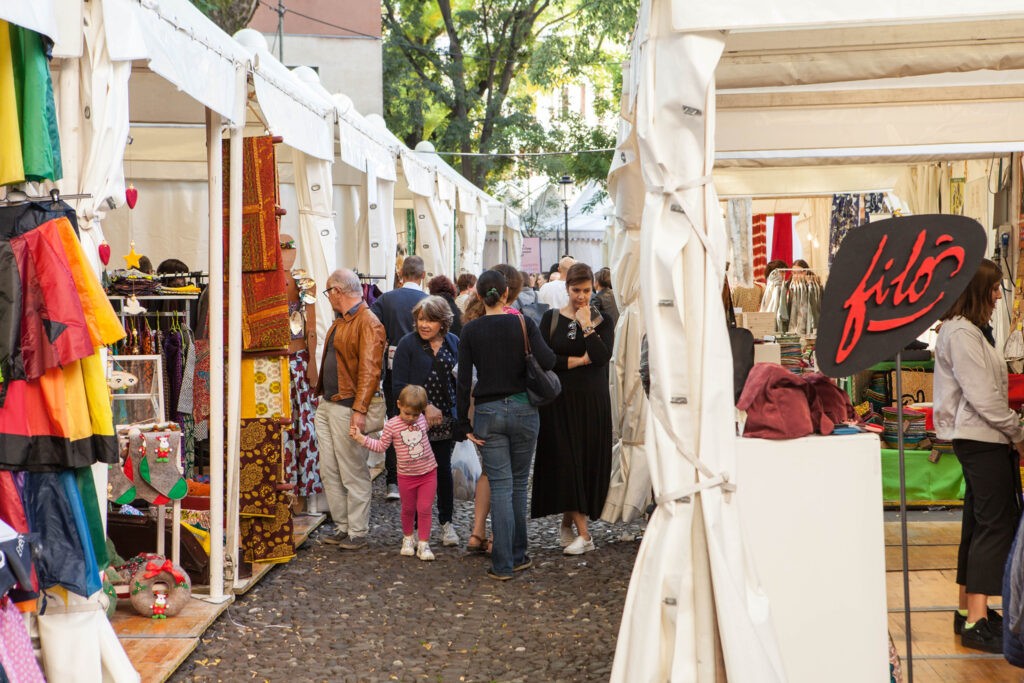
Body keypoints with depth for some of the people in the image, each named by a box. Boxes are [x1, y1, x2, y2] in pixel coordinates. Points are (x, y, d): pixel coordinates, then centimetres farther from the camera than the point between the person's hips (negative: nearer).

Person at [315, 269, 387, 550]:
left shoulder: (368, 323, -13)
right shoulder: (339, 322, 18)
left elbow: (369, 370, -20)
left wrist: (360, 410, -25)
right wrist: (322, 397, 19)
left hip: (347, 408, -9)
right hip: (326, 405, 10)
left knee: (353, 473, -2)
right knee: (329, 471, 10)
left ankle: (357, 533, 6)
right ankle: (341, 527, 19)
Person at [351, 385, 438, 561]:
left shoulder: (423, 420, -1)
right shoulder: (392, 425, -11)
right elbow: (380, 446, -4)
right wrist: (361, 438, -11)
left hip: (428, 473, 1)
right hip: (406, 476, -1)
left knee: (424, 509, -1)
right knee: (408, 509, 14)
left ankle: (424, 544, 8)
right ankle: (408, 538, 36)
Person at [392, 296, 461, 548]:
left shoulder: (453, 343, 7)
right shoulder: (408, 344, -4)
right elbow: (399, 384, -8)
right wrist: (425, 407, -15)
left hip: (445, 419, 3)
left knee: (443, 469, 6)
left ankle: (446, 522, 19)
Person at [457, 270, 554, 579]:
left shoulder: (470, 331, -2)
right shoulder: (523, 323, -4)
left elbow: (463, 380, -4)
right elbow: (547, 361, -16)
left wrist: (465, 424, 1)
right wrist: (529, 333, 1)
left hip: (488, 413, 0)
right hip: (523, 409, 0)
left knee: (501, 487, 1)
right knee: (519, 484, 14)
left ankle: (503, 565, -1)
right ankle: (518, 555, 22)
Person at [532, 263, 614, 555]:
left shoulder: (603, 322, 6)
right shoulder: (552, 319, 5)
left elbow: (603, 357, -12)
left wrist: (586, 326, -11)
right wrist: (579, 360, -10)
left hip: (592, 402, 1)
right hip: (560, 400, -1)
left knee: (589, 462, 3)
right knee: (566, 461, -8)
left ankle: (567, 522, 22)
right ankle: (583, 533, -8)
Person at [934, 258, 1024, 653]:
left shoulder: (970, 330, 17)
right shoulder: (962, 332, -16)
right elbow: (983, 395, -20)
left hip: (977, 439, 10)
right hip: (982, 439, -10)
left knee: (980, 523, 12)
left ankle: (969, 611, 19)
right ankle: (976, 623, -10)